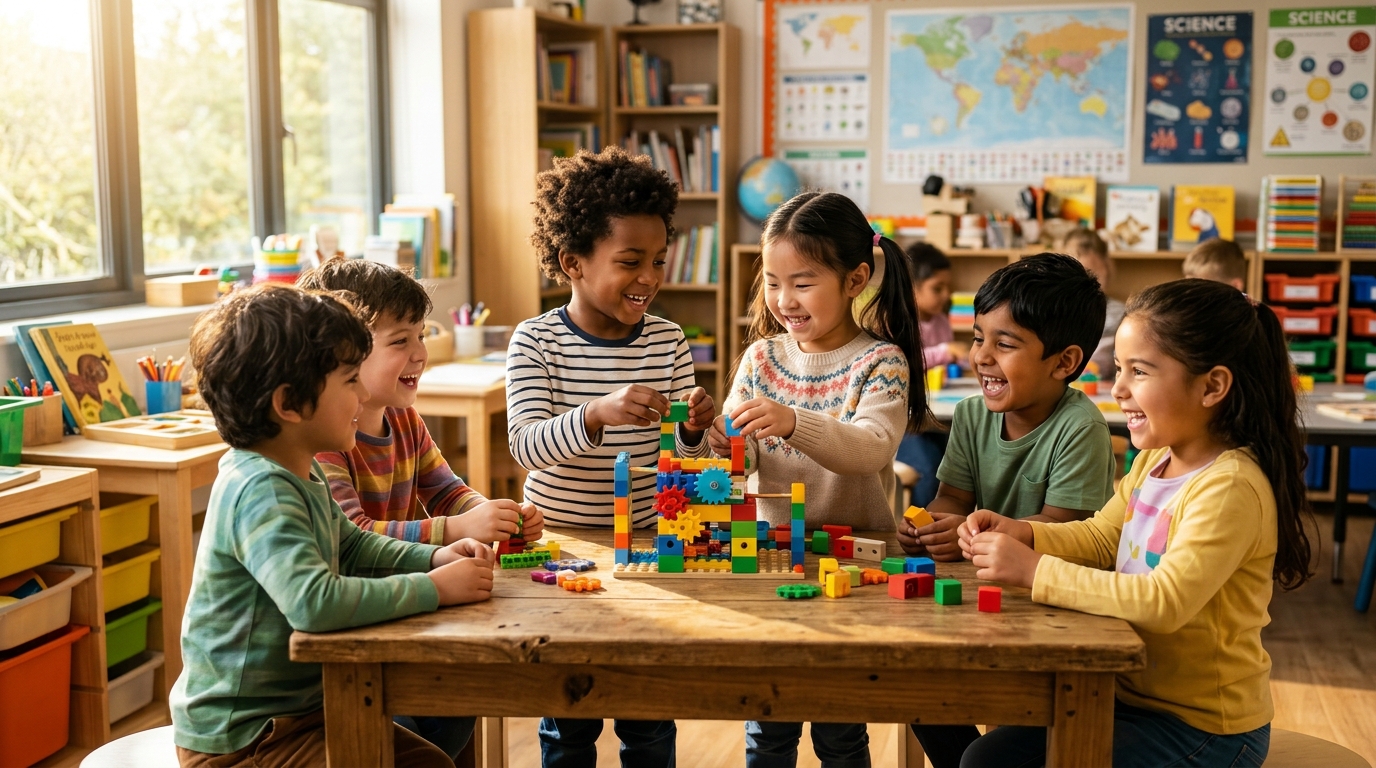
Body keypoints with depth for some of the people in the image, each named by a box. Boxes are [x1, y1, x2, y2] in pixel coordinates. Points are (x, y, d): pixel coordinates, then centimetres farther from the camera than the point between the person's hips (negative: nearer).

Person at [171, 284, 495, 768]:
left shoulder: (304, 474, 4)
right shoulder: (259, 492, -27)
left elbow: (351, 546, 20)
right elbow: (316, 601, -40)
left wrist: (434, 558, 2)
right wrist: (434, 588, -29)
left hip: (299, 706, 9)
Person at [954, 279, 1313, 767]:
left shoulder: (1230, 487, -26)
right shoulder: (1155, 460, 2)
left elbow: (1166, 601, -35)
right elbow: (1100, 538, 14)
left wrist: (1035, 571, -31)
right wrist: (1022, 535, -6)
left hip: (1204, 728, -8)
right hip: (1133, 692, 8)